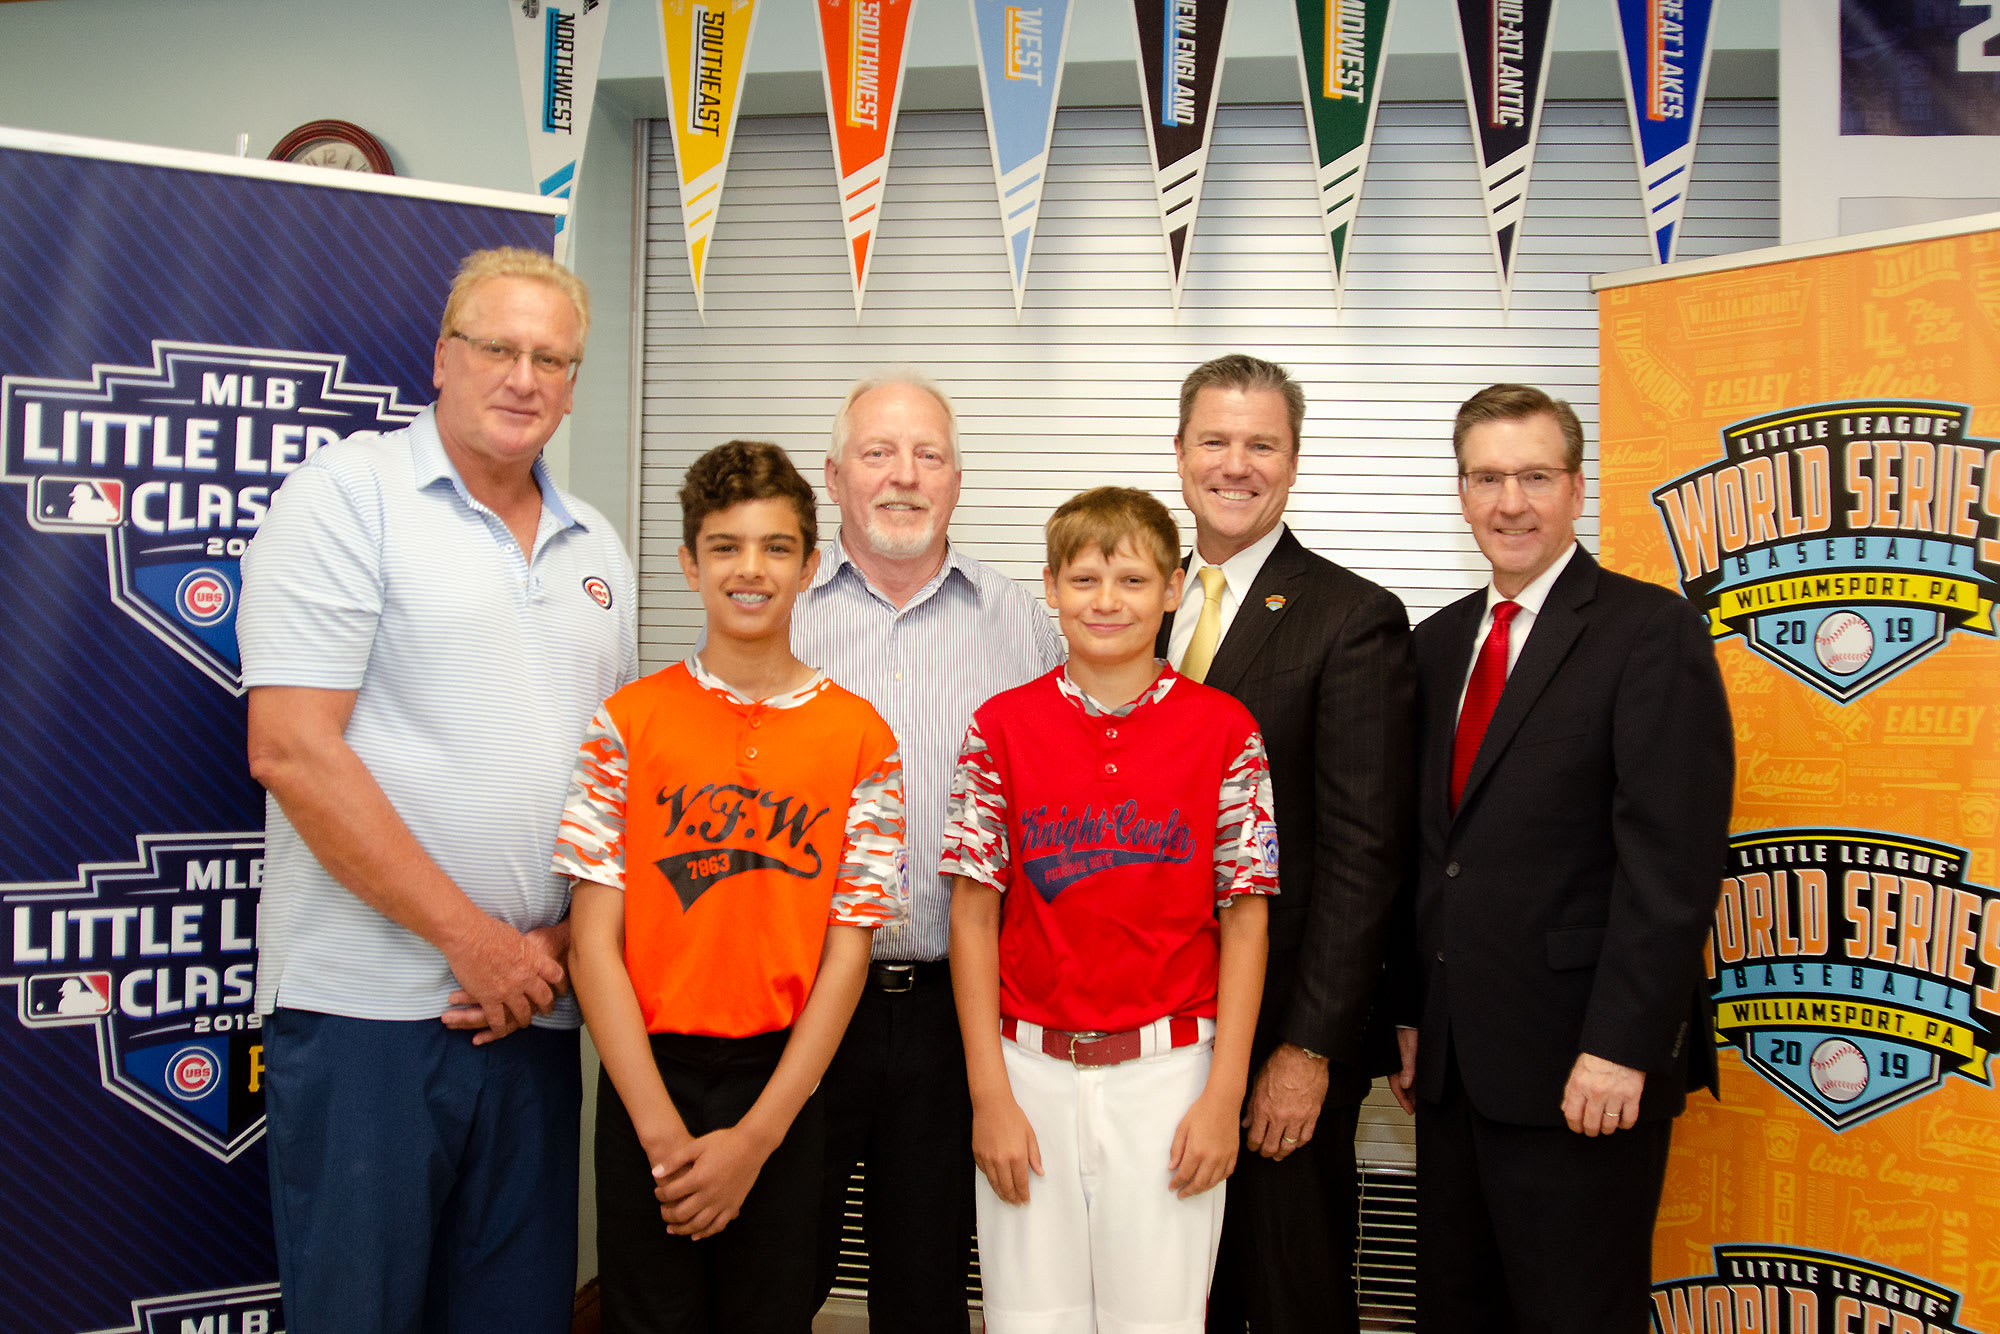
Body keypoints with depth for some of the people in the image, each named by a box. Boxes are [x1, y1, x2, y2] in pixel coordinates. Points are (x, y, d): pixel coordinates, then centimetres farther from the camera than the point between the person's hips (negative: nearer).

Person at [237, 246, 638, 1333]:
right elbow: (290, 752, -13)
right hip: (365, 1001, -5)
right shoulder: (346, 495, -4)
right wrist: (472, 938, -13)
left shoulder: (596, 549, 14)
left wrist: (565, 938, 0)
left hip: (535, 1000, 6)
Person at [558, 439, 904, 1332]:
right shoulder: (628, 722, -2)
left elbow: (847, 951, -4)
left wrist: (755, 1135, -9)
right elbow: (596, 940, -4)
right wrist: (661, 1128, -11)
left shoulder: (859, 736, -2)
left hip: (781, 1081, 0)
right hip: (646, 1079, 0)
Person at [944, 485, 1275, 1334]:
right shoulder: (1002, 728, -1)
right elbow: (973, 916, -1)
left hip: (1169, 1072, 0)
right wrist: (989, 1094, -4)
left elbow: (1243, 919, -1)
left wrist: (1224, 1095, -4)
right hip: (1029, 1069, 1)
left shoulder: (1224, 730, -2)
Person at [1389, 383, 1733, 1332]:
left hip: (1582, 1068, -6)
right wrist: (1412, 1014, 11)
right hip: (1454, 1058, 6)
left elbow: (1673, 860, -15)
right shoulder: (1439, 642, 11)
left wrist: (1621, 1047, -19)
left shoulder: (1651, 632, -9)